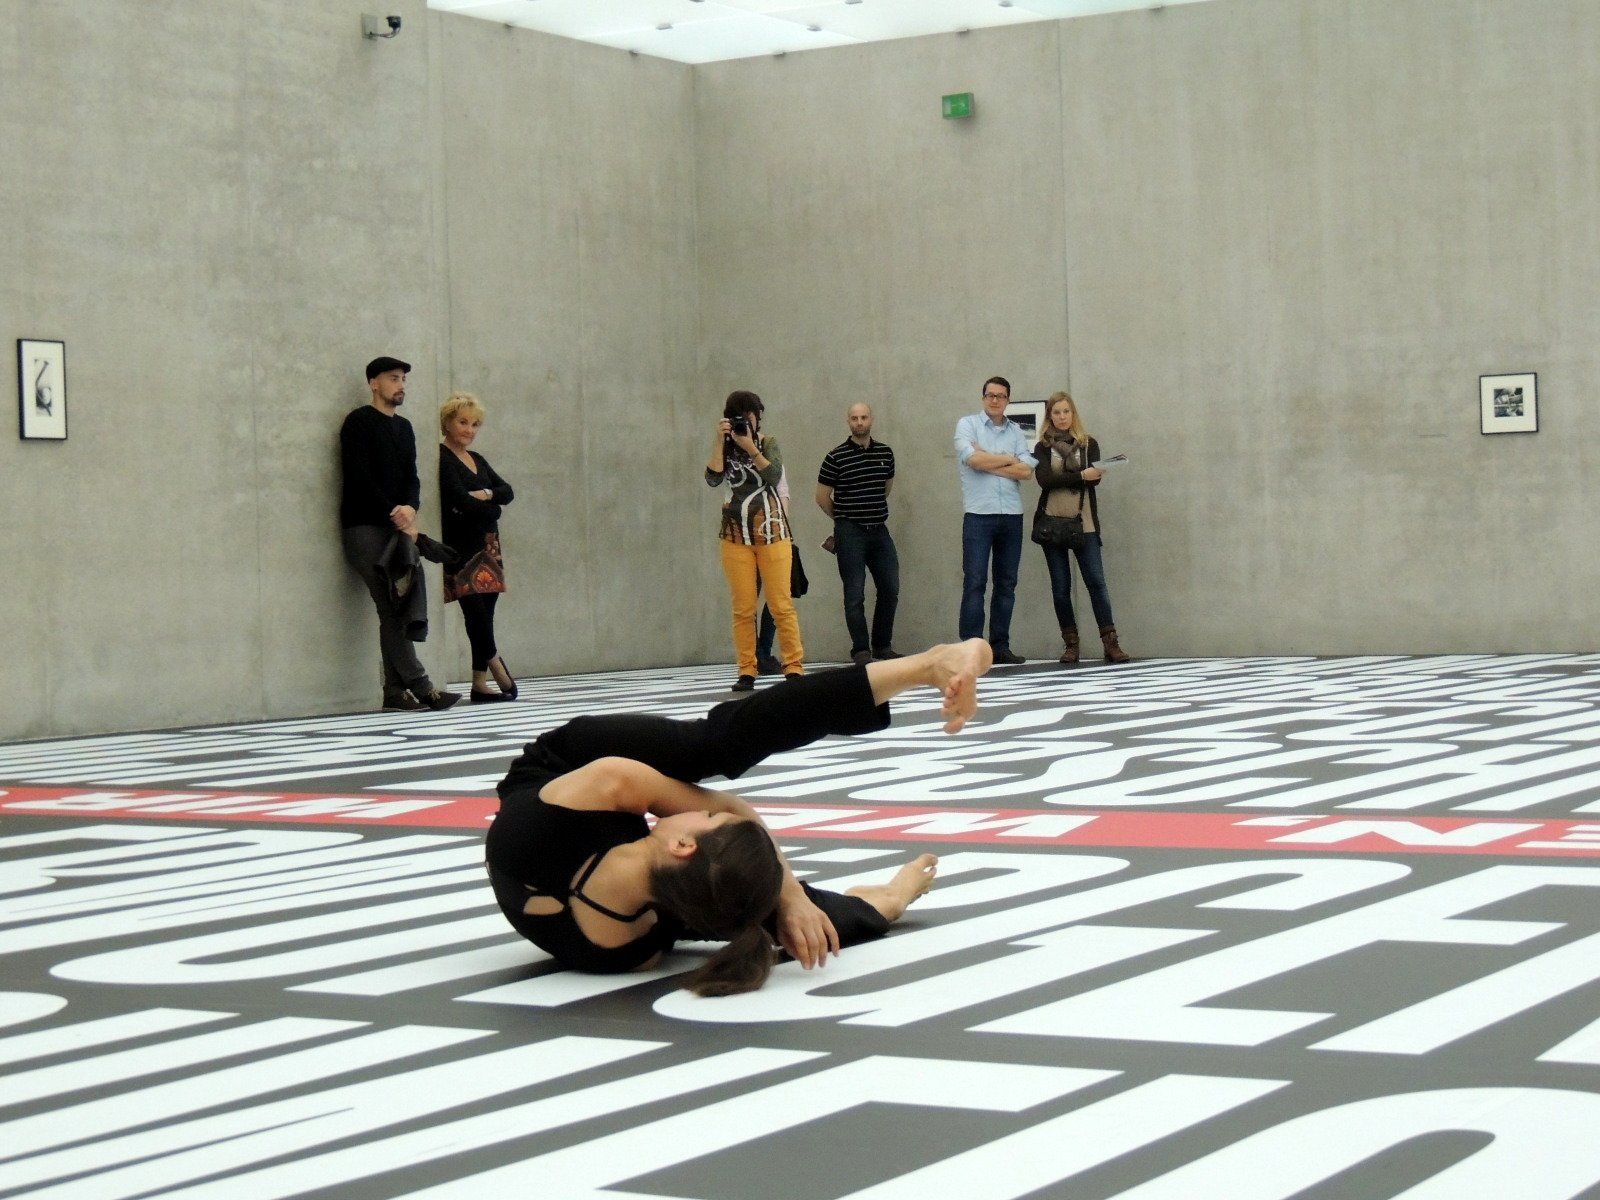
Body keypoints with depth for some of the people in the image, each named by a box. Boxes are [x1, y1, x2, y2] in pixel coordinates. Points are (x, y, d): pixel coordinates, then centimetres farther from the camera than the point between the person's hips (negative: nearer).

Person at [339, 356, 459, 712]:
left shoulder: (404, 428, 21)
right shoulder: (359, 422, -1)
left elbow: (411, 478, 15)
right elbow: (359, 478, -9)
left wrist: (409, 508, -7)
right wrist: (394, 513, -14)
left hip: (398, 526, 7)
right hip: (365, 527, -6)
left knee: (401, 610, -5)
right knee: (390, 609, -12)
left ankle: (395, 690, -5)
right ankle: (420, 687, -19)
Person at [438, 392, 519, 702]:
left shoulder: (478, 460, 20)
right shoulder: (442, 458, -6)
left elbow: (508, 491, 10)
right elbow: (461, 501, -16)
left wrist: (486, 495, -10)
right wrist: (491, 508, -1)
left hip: (486, 545, 7)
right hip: (460, 546, -7)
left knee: (484, 611, 3)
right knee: (476, 607, -14)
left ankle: (480, 684, 4)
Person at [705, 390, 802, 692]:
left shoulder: (768, 444, 5)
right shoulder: (725, 449, 7)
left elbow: (773, 476, -13)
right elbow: (713, 479, -10)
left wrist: (750, 446, -17)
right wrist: (719, 442, -13)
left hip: (772, 533, -1)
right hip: (736, 534, 1)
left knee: (781, 604, -4)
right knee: (743, 608, -2)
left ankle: (794, 667, 0)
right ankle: (747, 672, 1)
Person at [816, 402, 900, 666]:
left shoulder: (886, 453, 8)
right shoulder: (836, 457, -5)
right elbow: (822, 497, 1)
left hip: (879, 530, 5)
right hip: (850, 533, -5)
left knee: (890, 589, 5)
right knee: (855, 594, -3)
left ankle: (882, 645, 18)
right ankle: (861, 649, 3)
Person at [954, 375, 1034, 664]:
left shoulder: (1016, 431, 13)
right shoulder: (968, 424, 4)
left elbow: (1026, 470, 0)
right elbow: (972, 459, -13)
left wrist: (987, 462, -5)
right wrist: (1009, 459, -2)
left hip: (1012, 515, 4)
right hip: (978, 514, -4)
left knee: (1007, 584, 6)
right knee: (974, 583, -8)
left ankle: (1000, 646, 11)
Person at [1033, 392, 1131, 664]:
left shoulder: (1089, 444, 10)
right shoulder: (1043, 448, 8)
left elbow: (1095, 478, -5)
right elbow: (1044, 479, -10)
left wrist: (1063, 479, -19)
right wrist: (1081, 475, -17)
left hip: (1084, 523, 0)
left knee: (1096, 581, -8)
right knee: (1060, 586, 2)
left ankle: (1110, 643, -10)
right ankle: (1070, 644, 8)